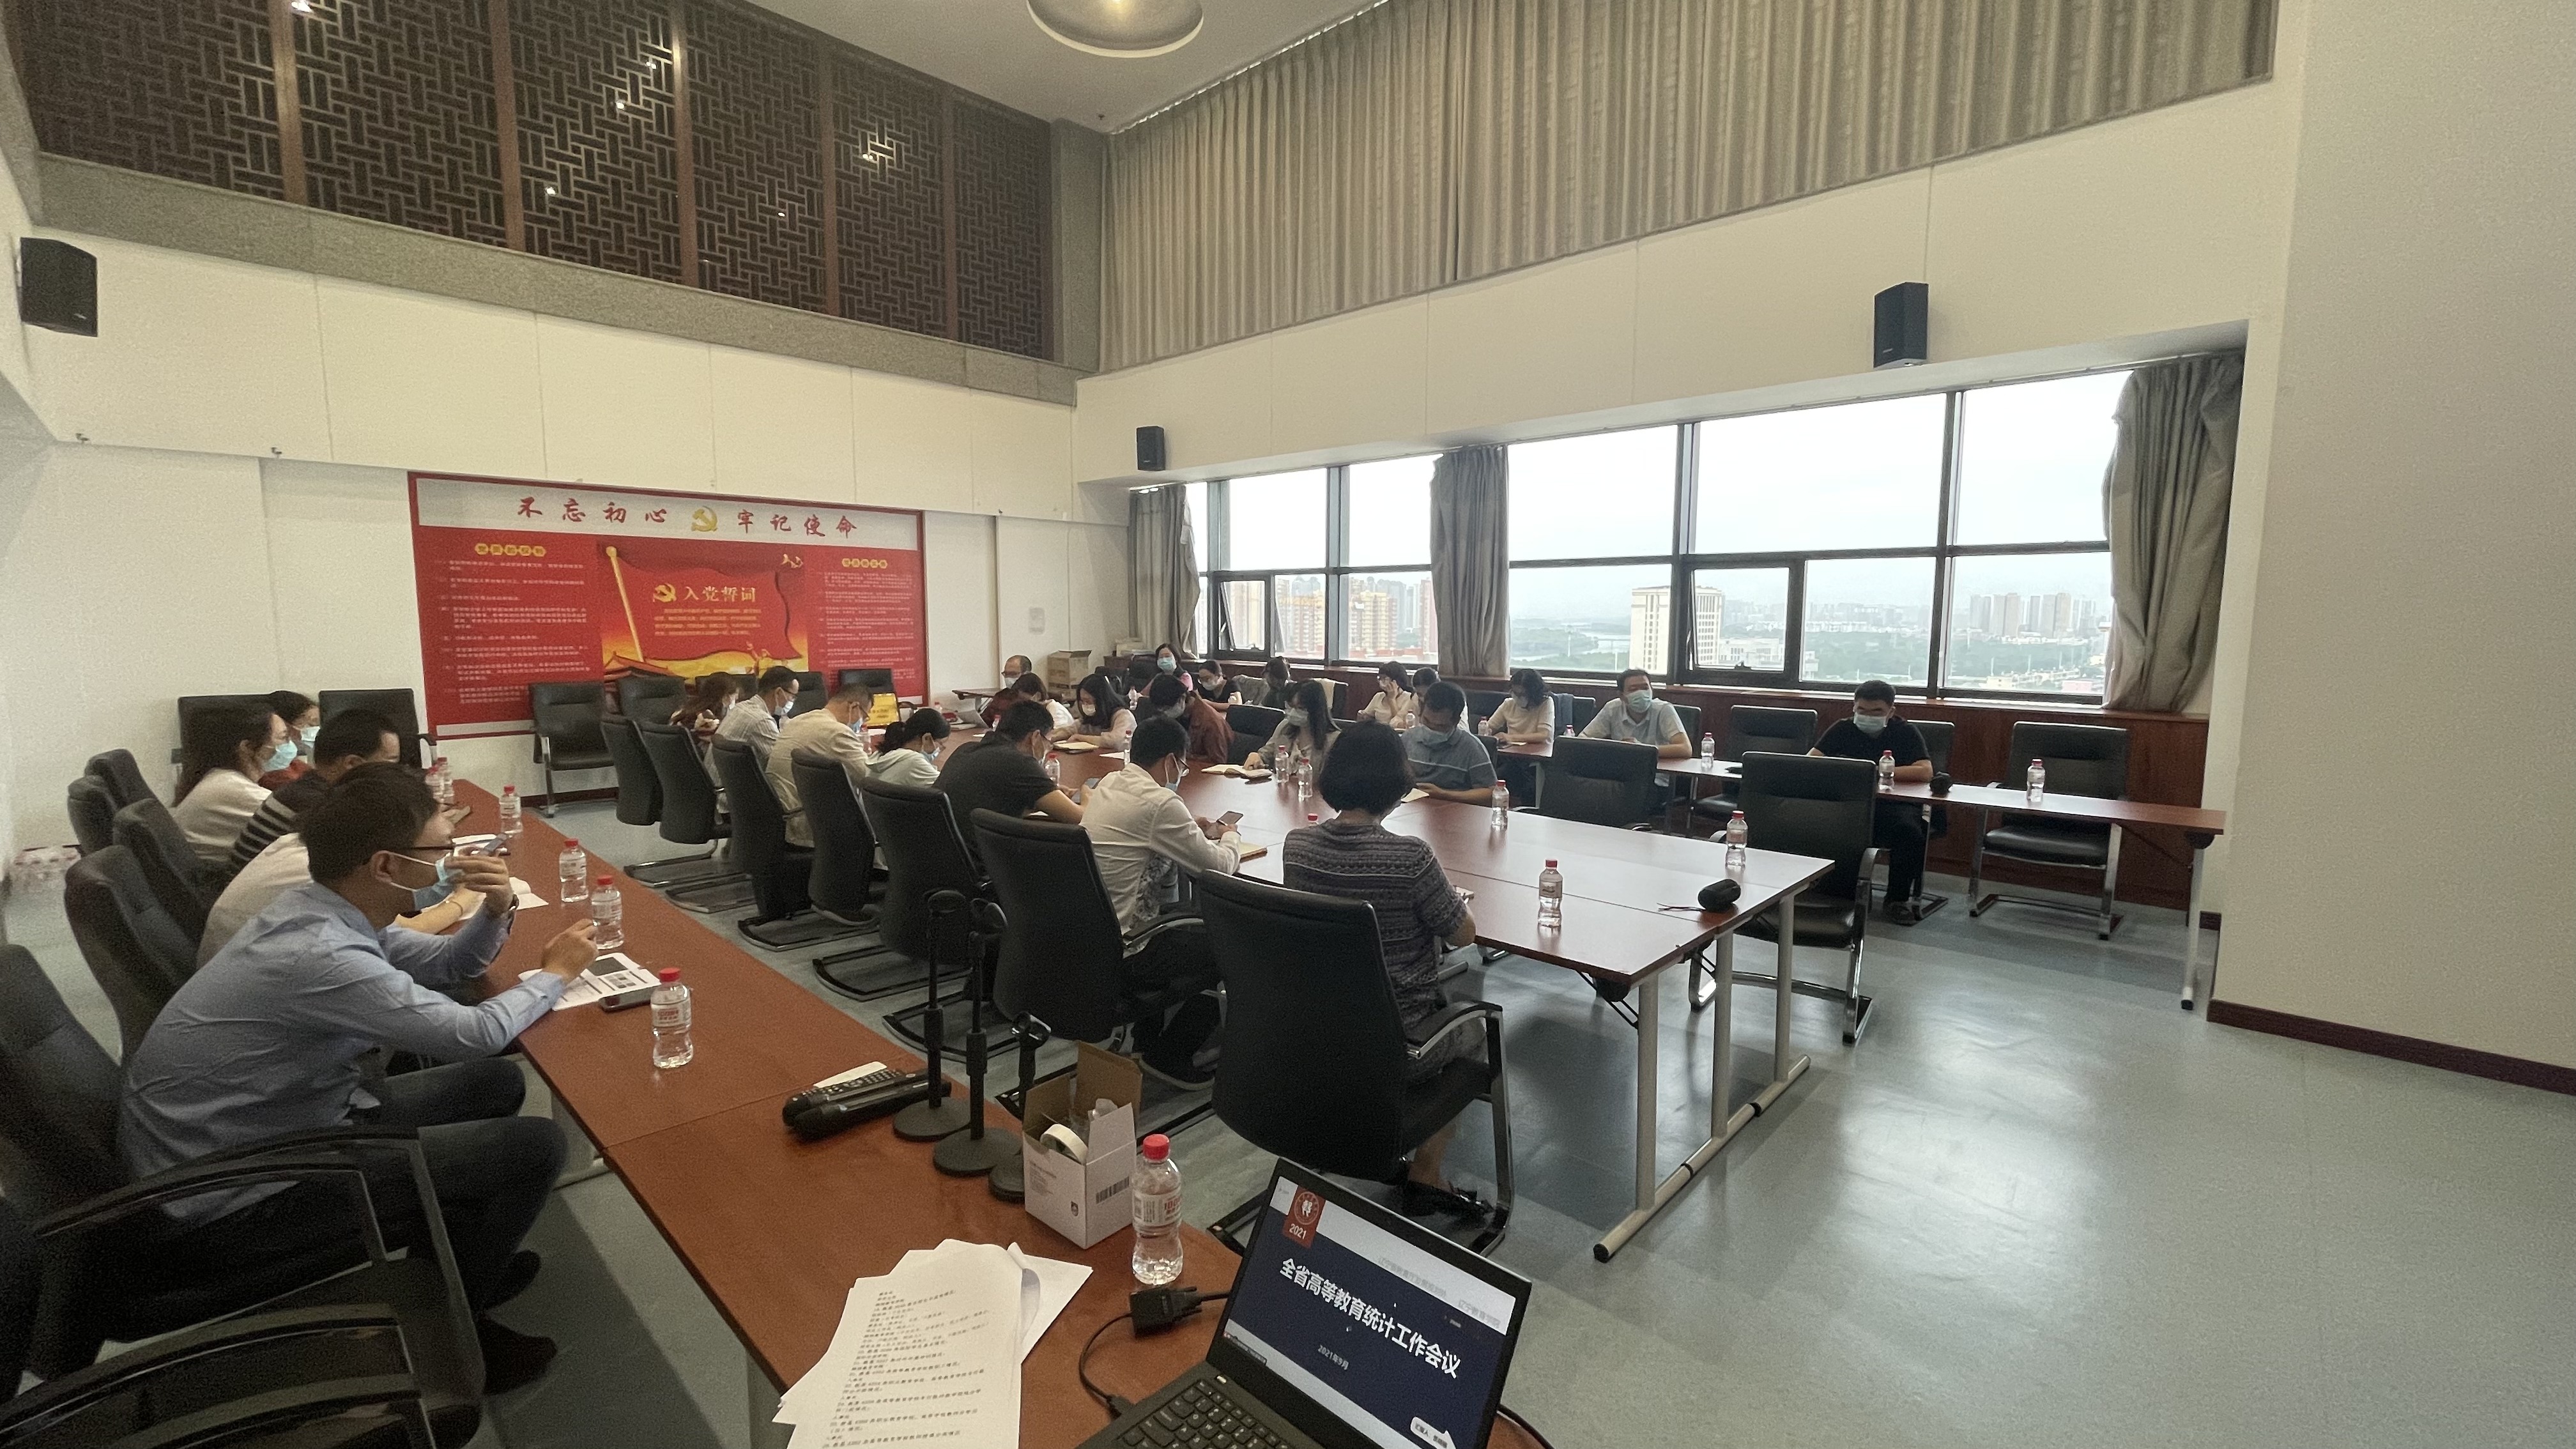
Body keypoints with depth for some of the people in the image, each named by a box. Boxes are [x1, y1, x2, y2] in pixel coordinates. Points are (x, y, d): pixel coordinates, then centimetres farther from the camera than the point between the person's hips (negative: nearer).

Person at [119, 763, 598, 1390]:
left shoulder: (319, 911, -3)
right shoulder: (316, 955, -32)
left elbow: (445, 962, 10)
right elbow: (477, 1033, -25)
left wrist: (496, 910, -10)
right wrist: (554, 973, -8)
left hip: (249, 1135, 9)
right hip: (233, 1197, -9)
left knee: (496, 1085, 12)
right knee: (536, 1146, -14)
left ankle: (460, 1260, 27)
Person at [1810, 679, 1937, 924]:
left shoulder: (1906, 732, 1)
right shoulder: (1843, 729, 7)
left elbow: (1925, 771, -14)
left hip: (1897, 802, -1)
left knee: (1909, 830, -33)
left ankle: (1899, 898, -10)